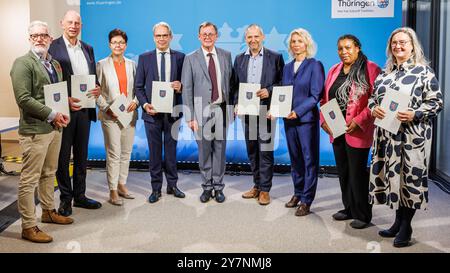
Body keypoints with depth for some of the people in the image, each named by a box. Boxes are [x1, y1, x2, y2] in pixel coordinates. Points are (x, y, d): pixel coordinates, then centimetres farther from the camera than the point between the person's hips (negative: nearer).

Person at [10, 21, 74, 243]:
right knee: (30, 179, -2)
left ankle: (49, 212, 34)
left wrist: (64, 113, 3)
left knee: (49, 174, 19)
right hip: (34, 130, -8)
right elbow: (23, 99, -18)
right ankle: (28, 226, 5)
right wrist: (52, 115, -18)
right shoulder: (23, 63, -9)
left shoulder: (55, 64, 15)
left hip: (55, 128, 8)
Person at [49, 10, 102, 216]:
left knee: (81, 155, 13)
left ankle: (80, 195, 25)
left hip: (84, 109, 6)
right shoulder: (53, 47, -6)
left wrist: (97, 89, -6)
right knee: (63, 156, 6)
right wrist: (65, 100, -20)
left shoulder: (88, 49, 13)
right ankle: (65, 198, 17)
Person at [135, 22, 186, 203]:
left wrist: (181, 86, -15)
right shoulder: (144, 58, 5)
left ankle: (172, 185, 22)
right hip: (152, 112, 0)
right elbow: (139, 86, 4)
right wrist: (145, 104, -10)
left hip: (172, 111, 0)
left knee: (171, 149, 9)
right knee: (154, 151, 6)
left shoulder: (180, 57, 5)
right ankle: (156, 188, 15)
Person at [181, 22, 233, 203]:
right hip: (202, 110, -2)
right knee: (204, 150, 5)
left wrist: (232, 107, 5)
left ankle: (218, 187, 18)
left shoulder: (226, 56, 8)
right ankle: (207, 186, 19)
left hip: (221, 108, 2)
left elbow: (230, 82, 10)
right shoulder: (191, 59, 1)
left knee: (220, 149, 6)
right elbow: (187, 89, -1)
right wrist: (189, 117, -6)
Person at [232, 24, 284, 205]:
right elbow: (235, 85, 12)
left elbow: (282, 82, 0)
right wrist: (237, 104, -1)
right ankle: (257, 185, 24)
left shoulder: (275, 57, 0)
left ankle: (265, 189, 6)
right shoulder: (239, 59, 11)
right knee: (251, 150, 11)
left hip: (266, 110, -4)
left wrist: (269, 91, -16)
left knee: (265, 150, -2)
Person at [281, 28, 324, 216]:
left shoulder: (315, 65, -4)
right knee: (295, 159, 13)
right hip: (289, 120, 6)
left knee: (309, 160, 0)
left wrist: (298, 112, -19)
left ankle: (306, 201, 6)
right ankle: (298, 193, 27)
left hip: (307, 119, -6)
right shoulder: (287, 67, 14)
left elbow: (316, 95, -10)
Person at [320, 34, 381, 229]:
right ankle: (349, 209, 29)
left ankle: (362, 215, 13)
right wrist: (323, 119, 4)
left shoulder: (371, 69, -7)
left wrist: (359, 121, -19)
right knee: (343, 172, 14)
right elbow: (325, 98, 17)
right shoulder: (334, 70, 13)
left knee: (357, 174, 0)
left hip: (357, 132, -6)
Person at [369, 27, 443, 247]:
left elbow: (436, 102, -6)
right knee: (392, 175, 9)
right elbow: (373, 97, 18)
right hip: (387, 134, 5)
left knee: (410, 177, -1)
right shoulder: (385, 72, 14)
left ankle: (406, 227, 13)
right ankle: (398, 222, 24)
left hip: (412, 136, -5)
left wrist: (414, 115, -20)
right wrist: (374, 108, -4)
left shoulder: (423, 71, -3)